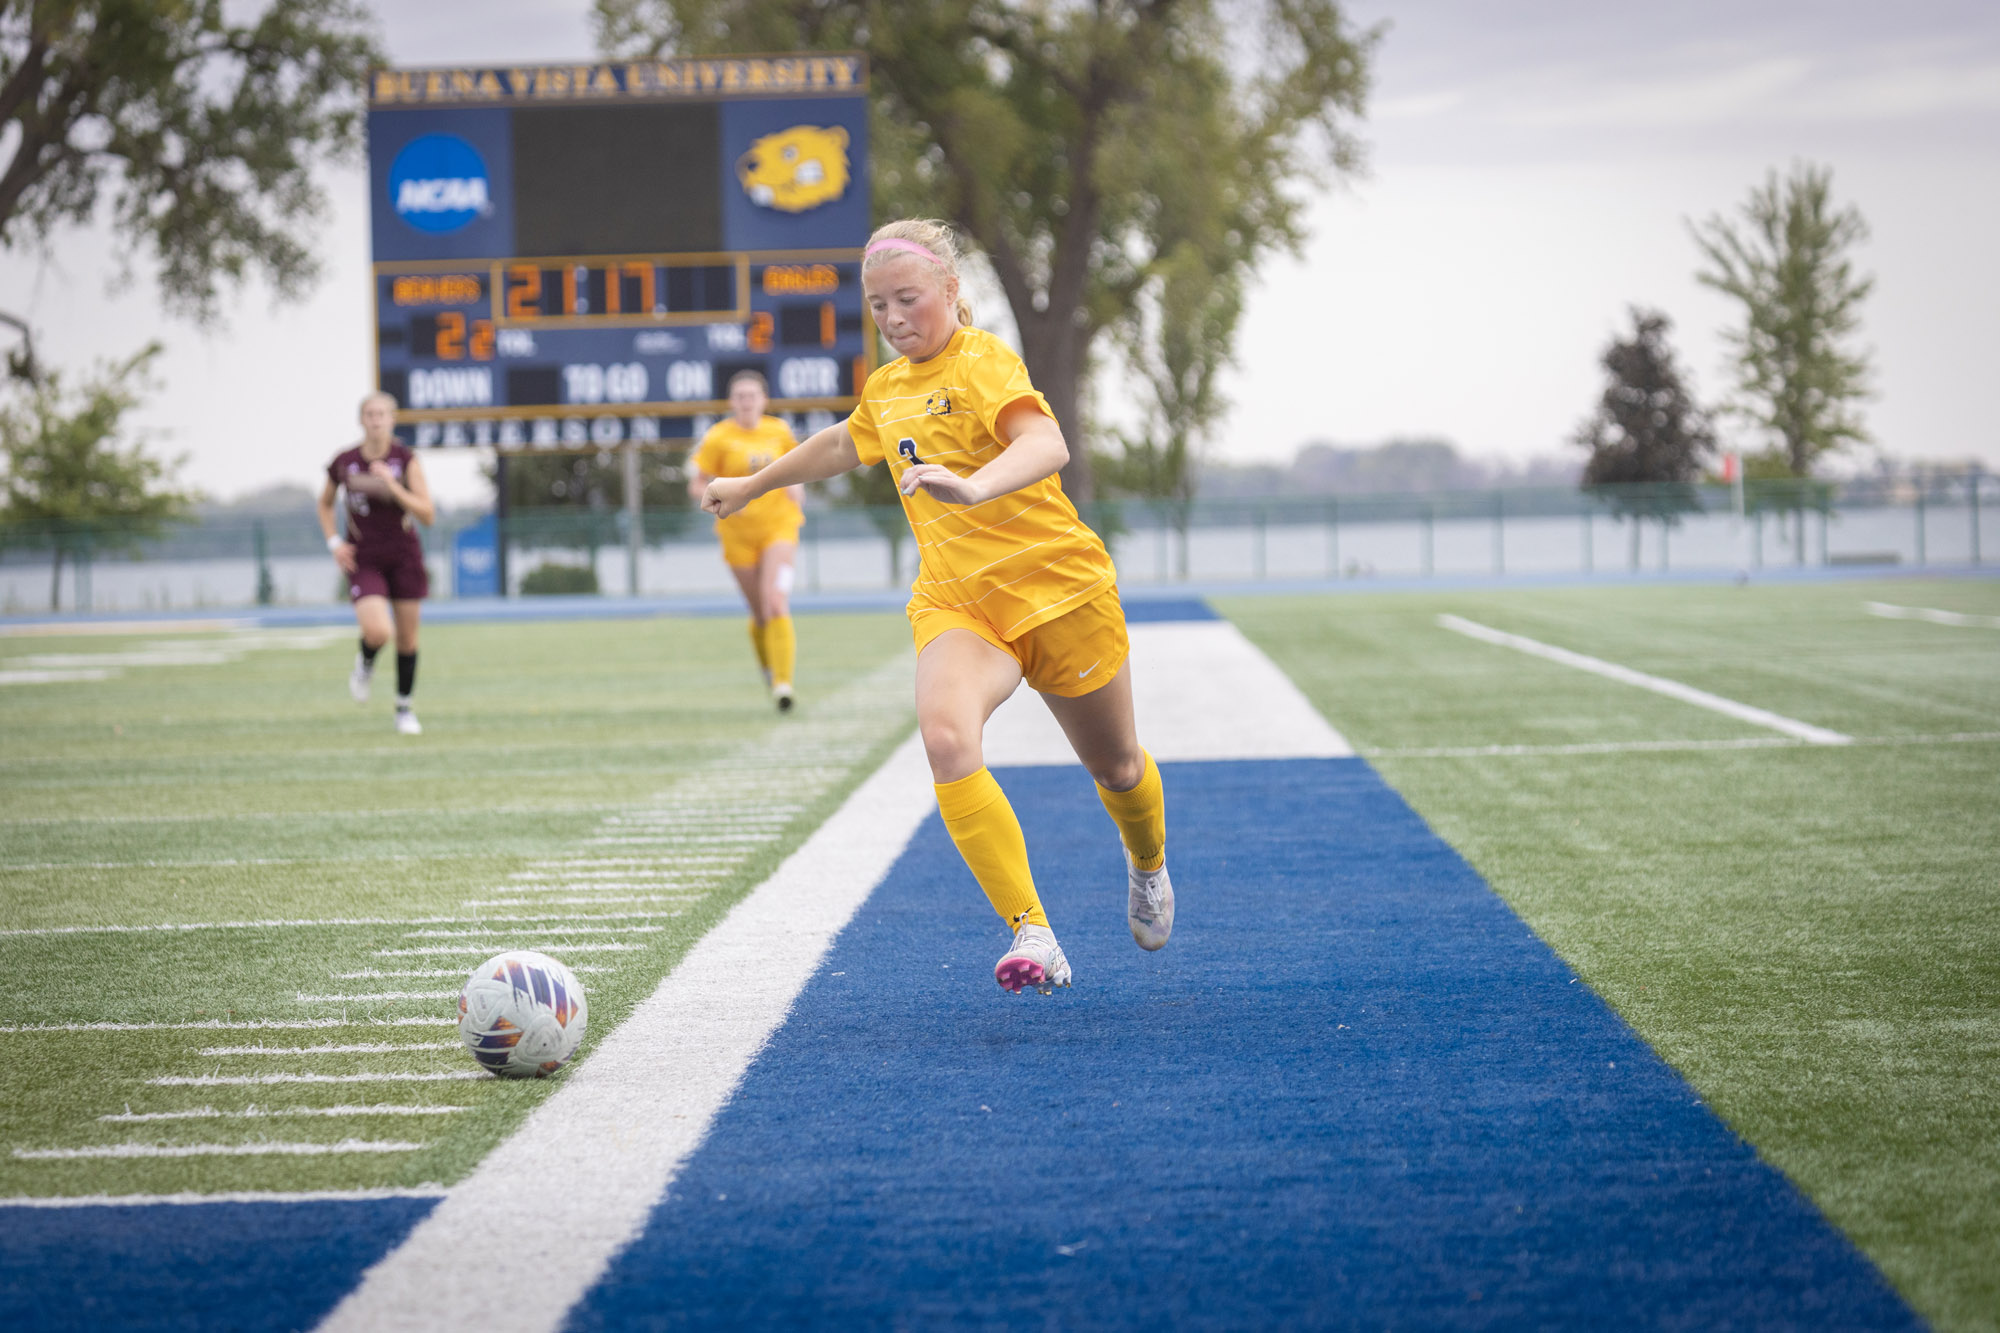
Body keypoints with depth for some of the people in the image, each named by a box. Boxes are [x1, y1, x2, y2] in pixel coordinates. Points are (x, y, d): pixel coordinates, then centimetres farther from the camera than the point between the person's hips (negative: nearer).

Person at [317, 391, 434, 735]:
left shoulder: (406, 459, -9)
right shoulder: (343, 462, -4)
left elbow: (428, 515, -14)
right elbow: (325, 504, 15)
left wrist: (393, 486, -25)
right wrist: (334, 543, 1)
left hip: (404, 558, 1)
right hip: (363, 561, -1)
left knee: (407, 639, 7)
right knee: (377, 632, -22)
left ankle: (404, 709, 27)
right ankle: (365, 663, 14)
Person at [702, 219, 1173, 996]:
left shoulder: (982, 363, -14)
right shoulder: (886, 389, 10)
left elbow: (1047, 446, -33)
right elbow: (843, 445, 33)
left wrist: (973, 486, -51)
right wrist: (750, 486, 44)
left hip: (1057, 587, -4)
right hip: (955, 602, 4)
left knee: (1114, 768, 15)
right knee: (946, 739, -28)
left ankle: (1147, 864, 52)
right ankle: (1032, 935, -29)